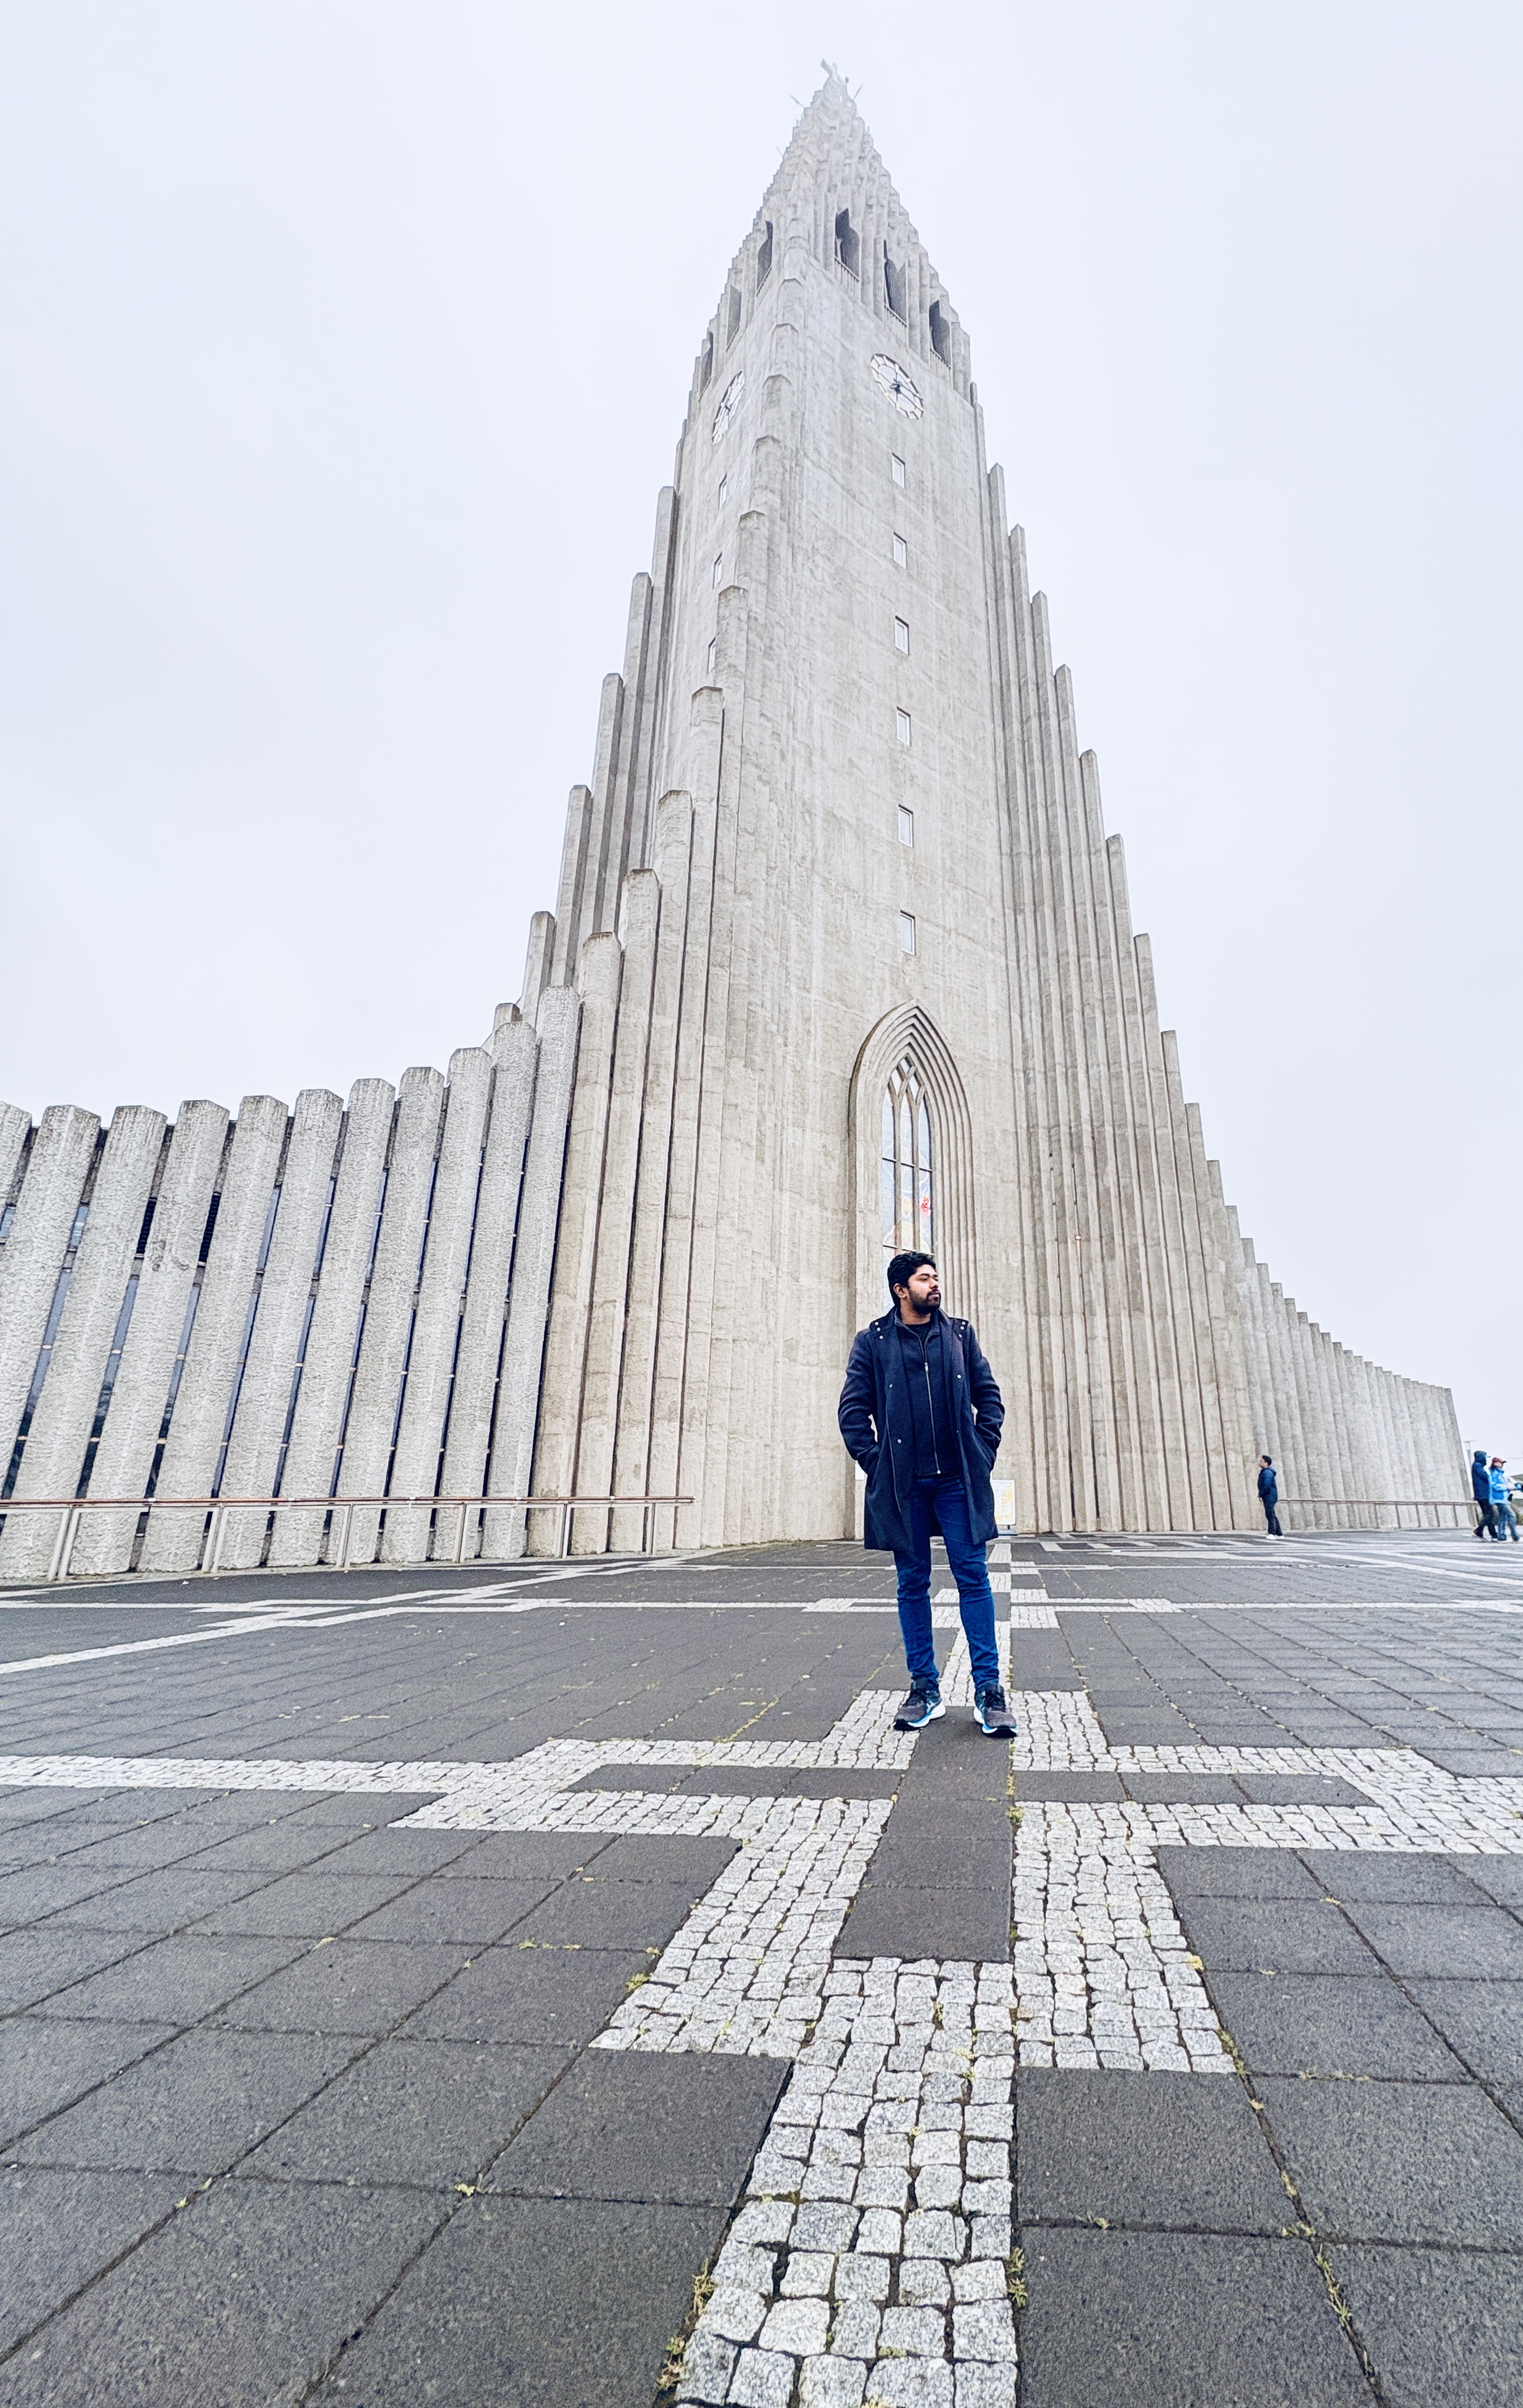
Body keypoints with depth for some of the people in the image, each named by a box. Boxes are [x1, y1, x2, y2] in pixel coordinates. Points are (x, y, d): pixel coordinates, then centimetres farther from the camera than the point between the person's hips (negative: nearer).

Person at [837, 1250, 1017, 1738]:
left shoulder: (960, 1334, 9)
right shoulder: (873, 1341, 2)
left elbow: (989, 1396, 11)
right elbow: (853, 1409, 1)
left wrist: (983, 1452, 1)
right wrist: (875, 1462, -5)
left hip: (958, 1479, 1)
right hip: (903, 1484, -1)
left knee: (973, 1575, -1)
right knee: (913, 1583, 6)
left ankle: (988, 1689, 8)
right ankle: (924, 1689, 17)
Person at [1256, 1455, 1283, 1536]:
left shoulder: (1267, 1472, -15)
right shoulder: (1264, 1472, 17)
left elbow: (1267, 1486, -23)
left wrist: (1261, 1494, -12)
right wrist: (1261, 1495, 12)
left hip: (1269, 1497, -10)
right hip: (1269, 1497, 10)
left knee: (1270, 1515, -11)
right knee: (1272, 1515, 13)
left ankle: (1272, 1533, -12)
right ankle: (1279, 1534, 17)